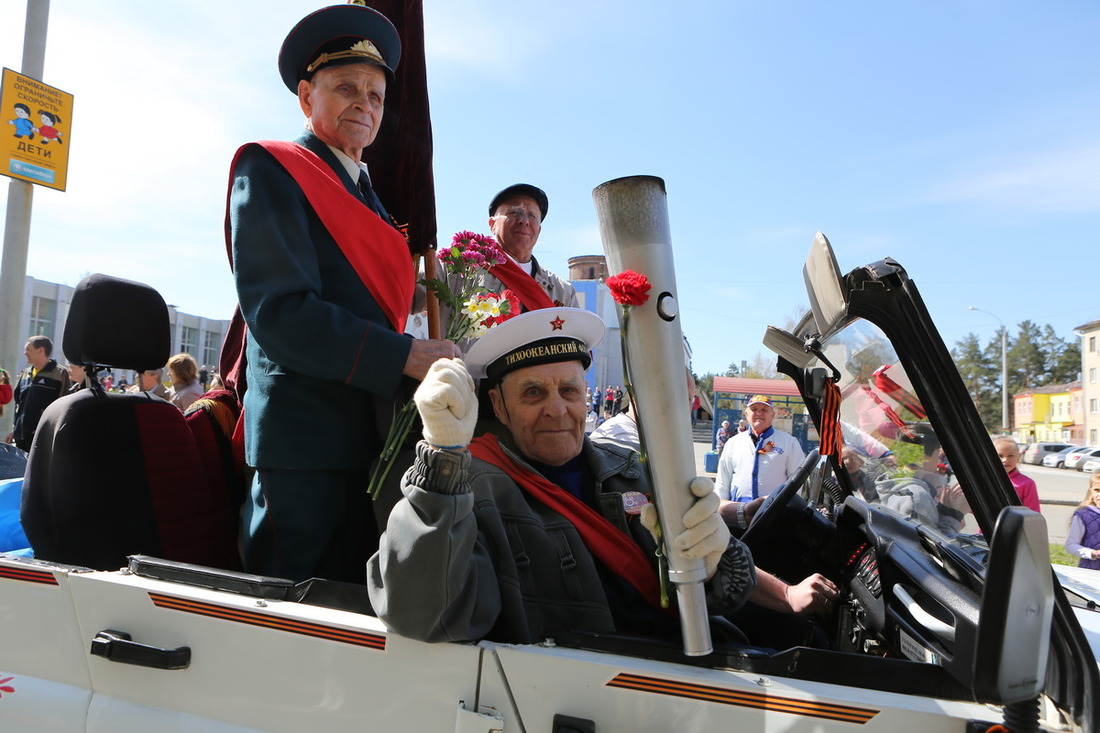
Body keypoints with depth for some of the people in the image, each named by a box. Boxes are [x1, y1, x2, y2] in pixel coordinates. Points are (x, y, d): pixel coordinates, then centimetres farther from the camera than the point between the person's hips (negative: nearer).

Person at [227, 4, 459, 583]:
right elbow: (279, 311, -16)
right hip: (307, 439, -7)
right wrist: (405, 355, -19)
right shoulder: (270, 169, -3)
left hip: (370, 441, 7)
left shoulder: (365, 194, 20)